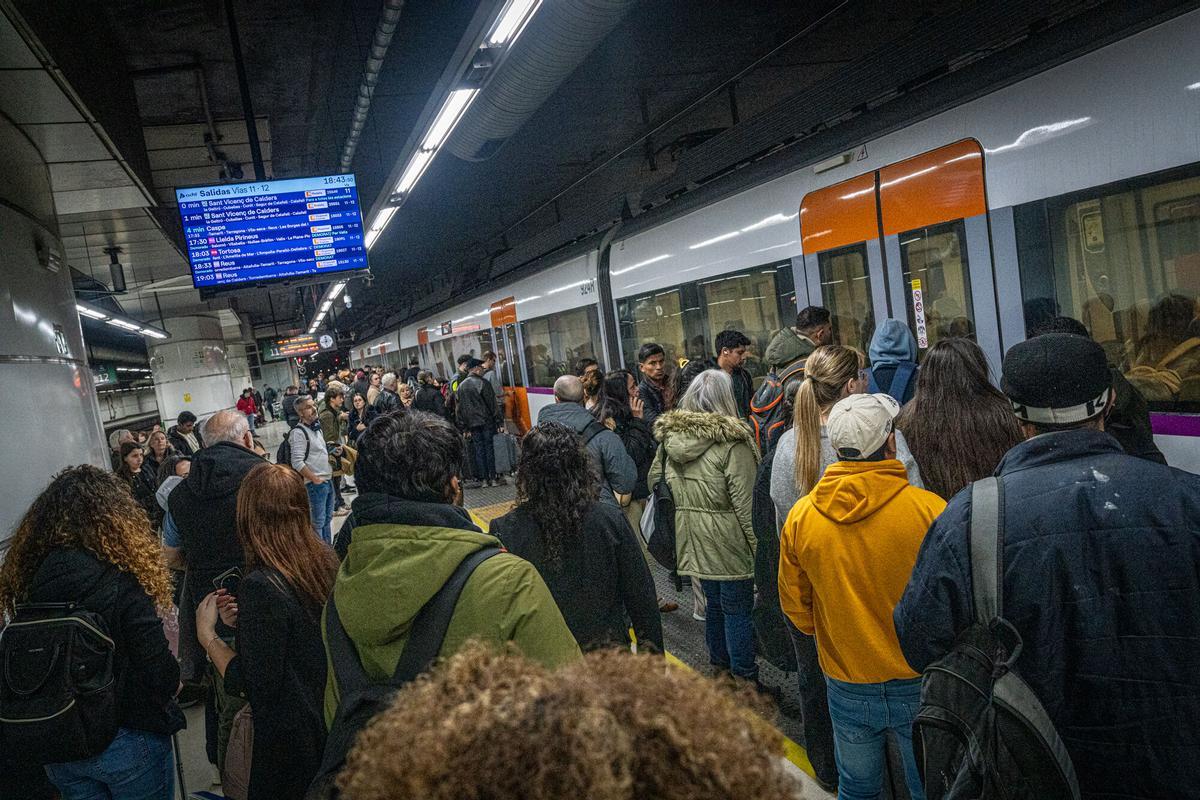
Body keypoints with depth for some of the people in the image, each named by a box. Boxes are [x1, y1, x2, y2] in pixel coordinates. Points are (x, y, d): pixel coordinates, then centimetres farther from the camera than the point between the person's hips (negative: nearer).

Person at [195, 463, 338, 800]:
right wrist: (245, 621, 5)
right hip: (330, 720, 7)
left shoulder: (260, 586, -27)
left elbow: (254, 687, -21)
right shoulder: (328, 561, -6)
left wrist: (207, 635, -12)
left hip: (289, 743, -7)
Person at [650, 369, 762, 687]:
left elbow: (654, 481, 12)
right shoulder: (732, 443, -18)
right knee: (738, 609, 5)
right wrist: (759, 548, -11)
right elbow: (745, 505, -18)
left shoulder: (668, 437, 2)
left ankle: (719, 665, 36)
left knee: (714, 602, 21)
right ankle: (744, 681, 15)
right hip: (728, 541, -6)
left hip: (692, 539, 6)